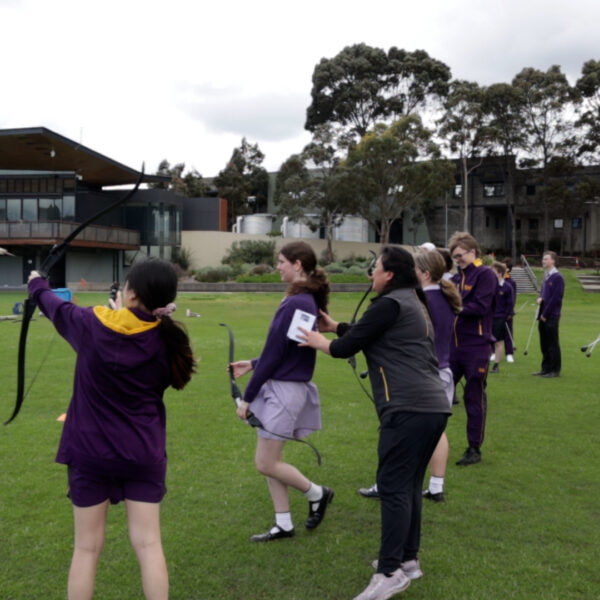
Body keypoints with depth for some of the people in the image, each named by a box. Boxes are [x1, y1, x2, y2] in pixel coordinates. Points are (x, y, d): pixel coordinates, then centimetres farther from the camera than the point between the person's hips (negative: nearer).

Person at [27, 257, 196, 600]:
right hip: (144, 455, 1)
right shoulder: (166, 339, -9)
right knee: (148, 544, 6)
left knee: (88, 547, 12)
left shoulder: (93, 325, -12)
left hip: (91, 452, 0)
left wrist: (37, 284, 30)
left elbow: (56, 306, 8)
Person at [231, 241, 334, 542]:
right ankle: (283, 524, 23)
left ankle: (317, 494, 20)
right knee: (269, 460, 14)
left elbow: (275, 354, -18)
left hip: (284, 390, -10)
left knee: (266, 464, 1)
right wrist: (253, 364, 17)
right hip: (281, 388, 10)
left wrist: (248, 397, -11)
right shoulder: (308, 301, 8)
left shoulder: (294, 304, -21)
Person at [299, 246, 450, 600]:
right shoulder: (413, 303, 22)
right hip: (433, 406, 10)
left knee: (393, 487, -8)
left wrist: (322, 343, 15)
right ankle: (408, 560, 24)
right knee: (410, 485, 15)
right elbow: (367, 335, 32)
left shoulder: (390, 304, -7)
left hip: (409, 408, -10)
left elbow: (348, 348, -3)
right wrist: (336, 326, 31)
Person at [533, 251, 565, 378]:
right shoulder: (546, 276, 14)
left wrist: (545, 314, -14)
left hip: (551, 316, -8)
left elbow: (556, 298, -16)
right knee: (544, 343, 12)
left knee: (553, 344, -2)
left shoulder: (557, 277, -12)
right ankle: (546, 368, 20)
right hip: (543, 315, 8)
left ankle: (555, 370, 5)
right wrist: (540, 298, 2)